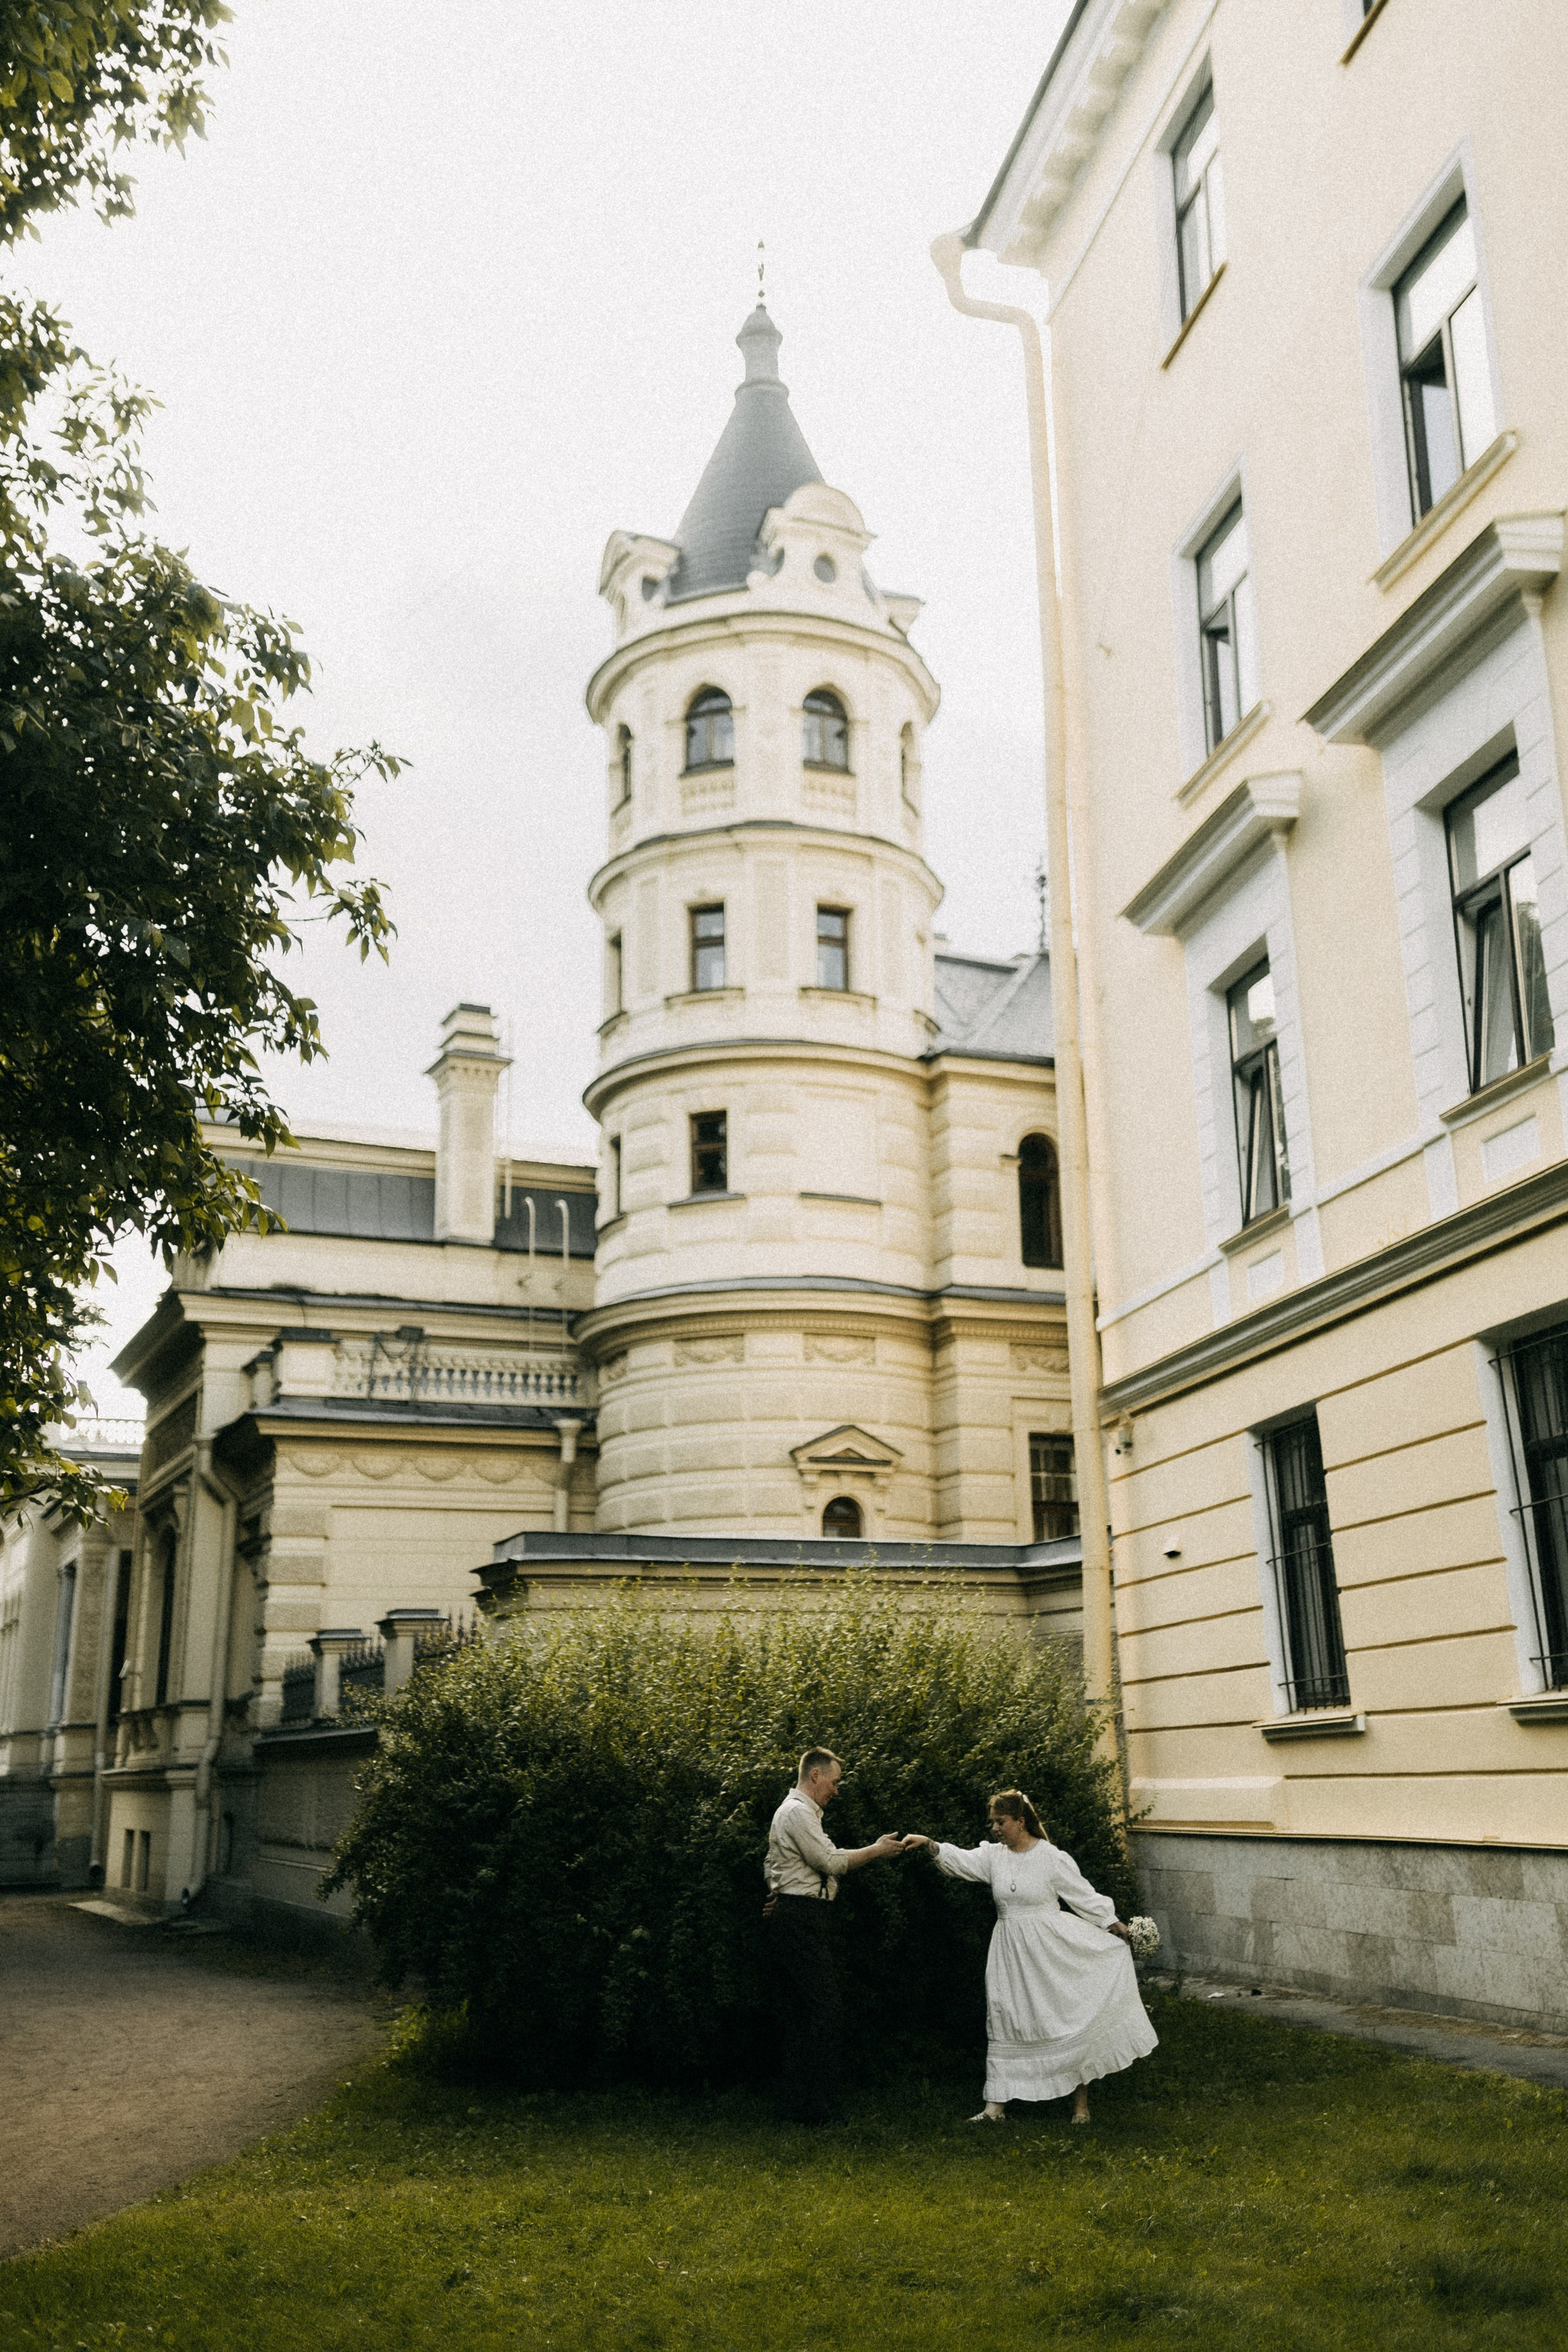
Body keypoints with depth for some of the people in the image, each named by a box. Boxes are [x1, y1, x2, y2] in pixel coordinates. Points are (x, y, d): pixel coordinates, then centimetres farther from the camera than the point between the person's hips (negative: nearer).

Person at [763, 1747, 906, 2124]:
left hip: (792, 1919, 11)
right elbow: (831, 1861, -17)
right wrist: (877, 1850, -8)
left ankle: (793, 2102, 13)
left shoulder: (795, 1811, 22)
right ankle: (816, 2107, -11)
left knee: (797, 2013, 11)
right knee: (826, 2010, -11)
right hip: (801, 1919, -11)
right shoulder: (799, 1812, -13)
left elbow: (770, 1864, 28)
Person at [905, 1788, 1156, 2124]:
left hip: (1051, 1951, -4)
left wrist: (1115, 1926, -4)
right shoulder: (994, 1856, 3)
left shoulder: (1052, 1858, -9)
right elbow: (962, 1860, -11)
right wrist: (930, 1844, -26)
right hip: (1011, 1954, 4)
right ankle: (996, 2106, 9)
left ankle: (1081, 2103, 15)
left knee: (1066, 2020, 0)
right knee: (1006, 2024, 5)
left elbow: (1084, 1896, -3)